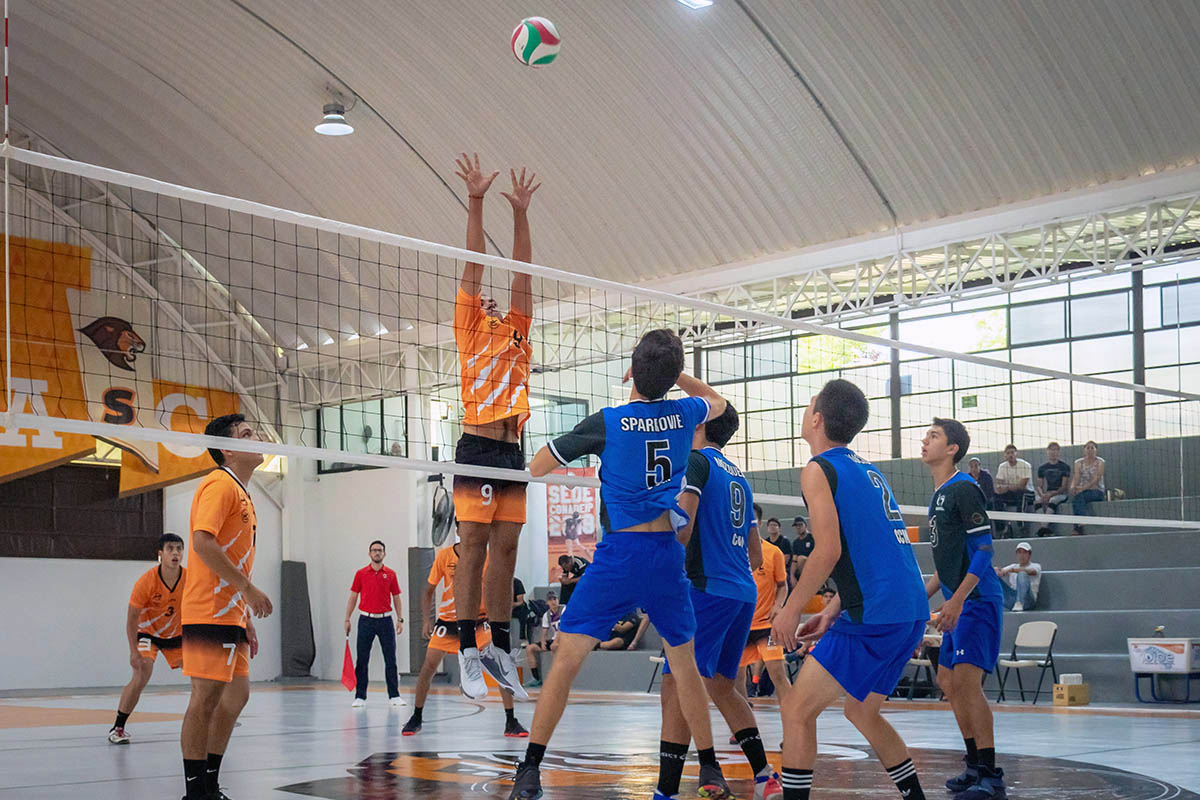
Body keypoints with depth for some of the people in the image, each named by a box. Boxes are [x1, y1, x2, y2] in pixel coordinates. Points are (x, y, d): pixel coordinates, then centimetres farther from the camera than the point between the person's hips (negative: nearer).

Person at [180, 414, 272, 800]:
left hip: (229, 613, 10)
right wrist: (248, 588, -21)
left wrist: (247, 620, 20)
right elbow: (203, 542, -22)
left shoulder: (241, 492, 20)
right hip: (210, 612, -10)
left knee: (236, 694, 10)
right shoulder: (219, 484, -9)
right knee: (206, 696, -7)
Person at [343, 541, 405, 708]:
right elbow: (353, 598, 7)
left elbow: (396, 598, 9)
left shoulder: (391, 574, 5)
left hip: (385, 620, 0)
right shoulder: (361, 574, 4)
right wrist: (347, 619, 2)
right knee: (362, 660, 0)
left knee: (390, 659, 0)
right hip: (366, 620, 0)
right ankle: (360, 697, 5)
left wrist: (400, 619, 3)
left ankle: (394, 695, 7)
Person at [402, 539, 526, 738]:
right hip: (448, 618, 1)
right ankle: (416, 718, 15)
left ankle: (511, 721, -6)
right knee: (429, 666, -6)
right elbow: (428, 591, -1)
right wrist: (426, 620, -13)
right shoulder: (444, 556, -10)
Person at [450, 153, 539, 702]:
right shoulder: (469, 332, 10)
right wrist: (476, 203, 1)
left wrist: (520, 213, 14)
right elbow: (473, 269, 5)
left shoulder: (516, 334, 22)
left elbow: (522, 279, 17)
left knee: (505, 553, 5)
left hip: (513, 449, 5)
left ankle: (500, 648, 8)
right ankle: (468, 650, -5)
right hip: (477, 449, -5)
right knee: (475, 550, -7)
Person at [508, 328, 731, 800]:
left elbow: (536, 468, 3)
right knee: (684, 665, 16)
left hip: (619, 552, -3)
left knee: (566, 659, -1)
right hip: (667, 553, 4)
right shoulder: (683, 415, 2)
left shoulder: (607, 422, -7)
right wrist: (669, 372, 23)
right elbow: (718, 402, 29)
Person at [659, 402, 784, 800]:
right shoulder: (738, 476, 20)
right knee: (721, 686, 19)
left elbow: (682, 528, -17)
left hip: (708, 589, -9)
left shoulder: (696, 461, -3)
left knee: (676, 686, -11)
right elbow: (756, 555, 23)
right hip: (744, 592, 9)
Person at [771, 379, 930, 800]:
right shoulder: (868, 469, 19)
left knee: (797, 710, -4)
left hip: (875, 617, -9)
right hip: (911, 612, 9)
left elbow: (829, 550, -16)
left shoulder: (819, 469, -6)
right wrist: (832, 612, 23)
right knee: (861, 712, 24)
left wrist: (791, 609, -9)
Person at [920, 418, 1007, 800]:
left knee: (966, 679, -17)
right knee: (948, 681, 12)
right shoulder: (938, 496, 17)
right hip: (958, 604, 10)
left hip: (977, 600, -10)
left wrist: (957, 599, -24)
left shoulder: (963, 489, -11)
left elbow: (984, 549, -17)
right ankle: (975, 766, 21)